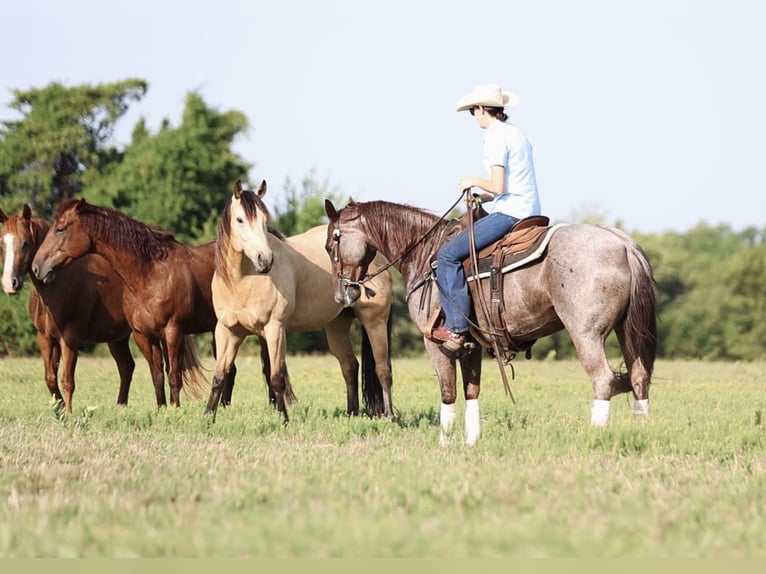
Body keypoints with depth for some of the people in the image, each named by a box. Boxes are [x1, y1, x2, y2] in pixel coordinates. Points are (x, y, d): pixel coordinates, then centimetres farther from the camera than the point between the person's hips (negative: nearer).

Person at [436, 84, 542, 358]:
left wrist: (474, 181, -2)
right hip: (530, 210, 10)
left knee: (449, 254, -10)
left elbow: (498, 187, -19)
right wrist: (483, 197, 17)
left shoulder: (496, 137, -12)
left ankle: (457, 329, -15)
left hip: (509, 212, -10)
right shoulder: (517, 134, 17)